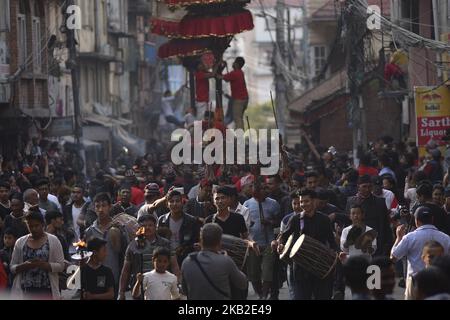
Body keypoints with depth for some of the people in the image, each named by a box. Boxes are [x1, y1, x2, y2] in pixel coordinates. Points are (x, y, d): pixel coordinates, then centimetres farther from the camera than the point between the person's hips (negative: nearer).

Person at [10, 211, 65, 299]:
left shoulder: (53, 241, 3)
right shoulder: (20, 242, 9)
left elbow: (61, 266, -2)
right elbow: (12, 268, 10)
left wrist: (42, 264, -17)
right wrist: (24, 266, -12)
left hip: (46, 291, -2)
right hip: (25, 291, 2)